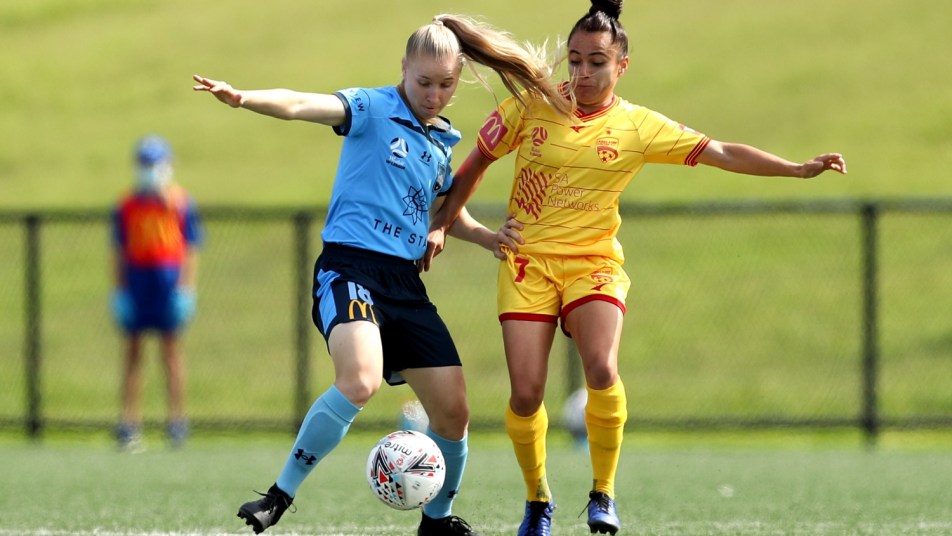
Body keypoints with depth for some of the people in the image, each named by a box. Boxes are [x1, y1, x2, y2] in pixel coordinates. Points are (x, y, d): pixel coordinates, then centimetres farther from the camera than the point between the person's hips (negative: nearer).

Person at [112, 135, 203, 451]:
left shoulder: (180, 203, 1)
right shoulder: (126, 206, 8)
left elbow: (192, 248, 2)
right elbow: (120, 252, 12)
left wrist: (187, 288, -4)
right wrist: (119, 291, 7)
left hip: (169, 279, -2)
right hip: (136, 280, 2)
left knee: (172, 351, 2)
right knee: (133, 353, 4)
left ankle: (177, 422, 6)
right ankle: (129, 424, 5)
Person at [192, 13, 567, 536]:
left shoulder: (444, 140, 17)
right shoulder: (373, 109, -3)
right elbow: (303, 105, -21)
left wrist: (491, 238, 19)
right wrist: (243, 98, -40)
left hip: (405, 282, 7)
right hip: (349, 265, -7)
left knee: (452, 409, 2)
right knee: (360, 379, -32)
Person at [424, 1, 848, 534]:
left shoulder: (639, 127, -2)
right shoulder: (531, 106, -1)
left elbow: (722, 154, -3)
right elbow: (476, 163, 11)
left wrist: (800, 169, -11)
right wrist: (441, 226, 7)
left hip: (594, 263, -1)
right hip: (528, 262, 1)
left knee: (602, 370, -27)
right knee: (526, 395, -9)